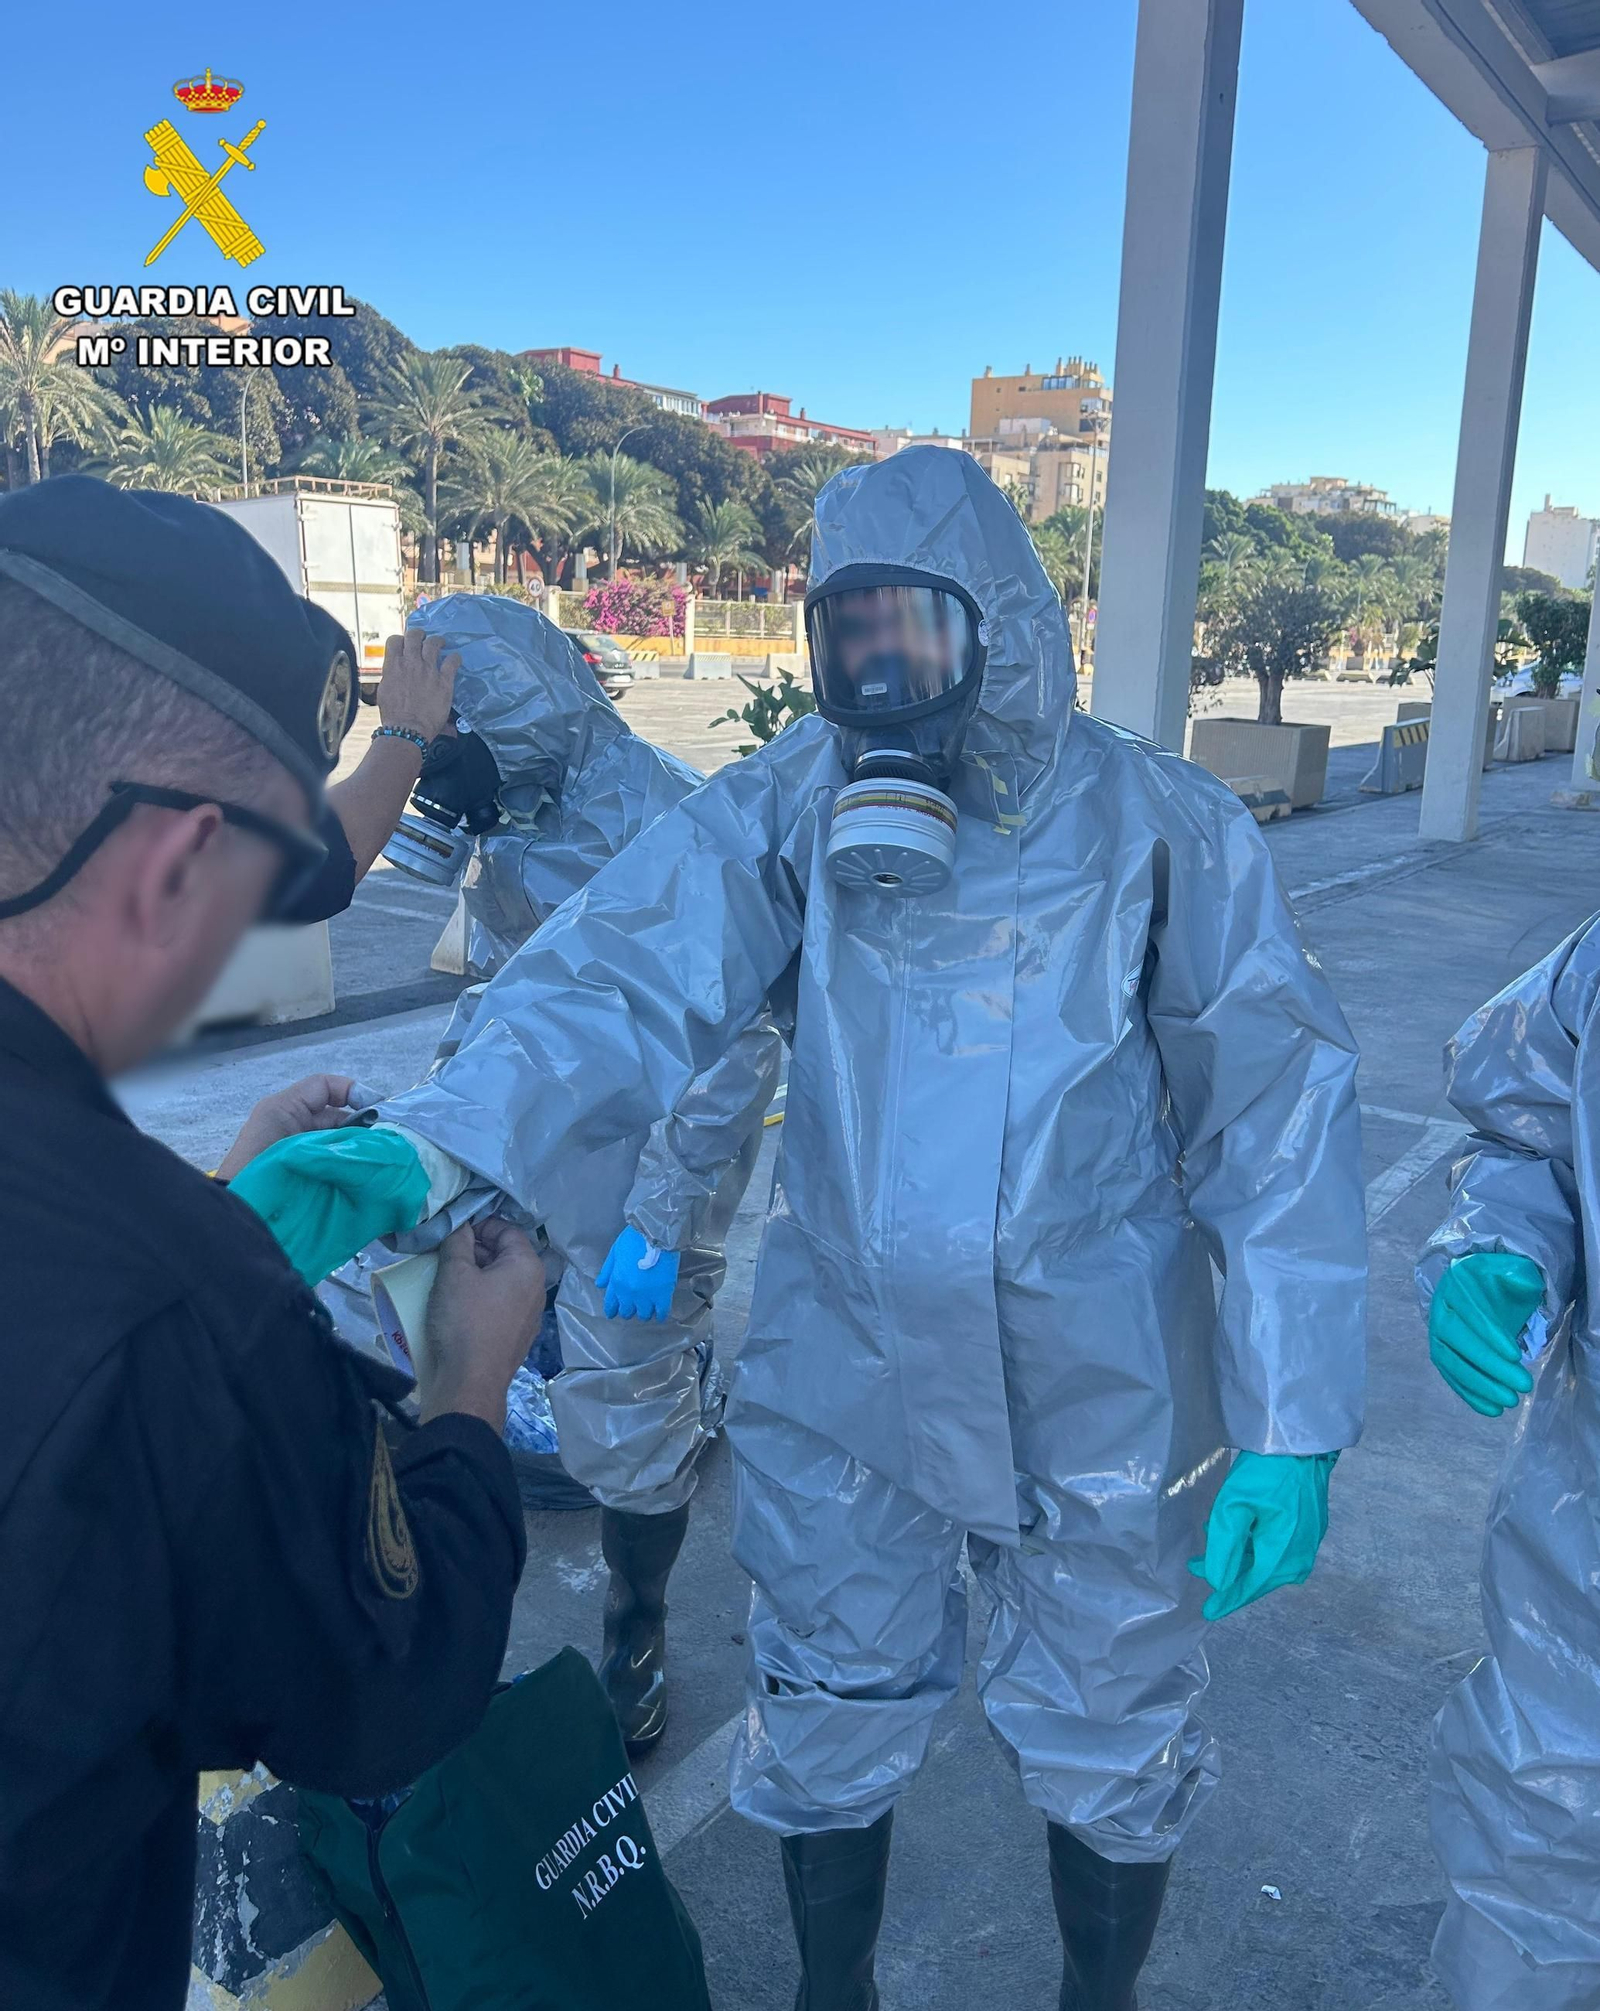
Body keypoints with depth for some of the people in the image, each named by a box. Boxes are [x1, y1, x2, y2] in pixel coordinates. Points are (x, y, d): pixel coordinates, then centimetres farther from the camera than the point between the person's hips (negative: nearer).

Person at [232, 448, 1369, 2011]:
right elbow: (623, 985, -21)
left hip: (1099, 1400, 0)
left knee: (1110, 1760, 20)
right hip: (840, 1384, 1)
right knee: (823, 1740, 21)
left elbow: (1277, 1123, -7)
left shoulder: (1165, 829, -9)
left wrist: (1291, 1427, -11)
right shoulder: (790, 804, -7)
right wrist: (432, 1143, -40)